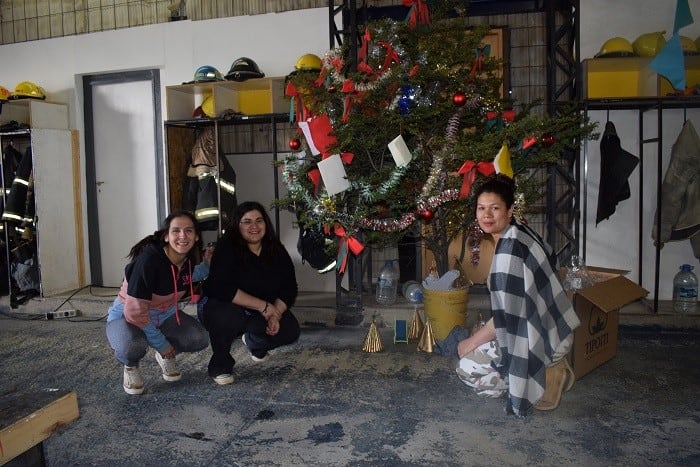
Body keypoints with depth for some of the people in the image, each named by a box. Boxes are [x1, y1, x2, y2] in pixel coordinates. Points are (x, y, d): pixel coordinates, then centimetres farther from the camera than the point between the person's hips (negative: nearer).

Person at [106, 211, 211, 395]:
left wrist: (207, 265, -4)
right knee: (132, 346, -38)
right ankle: (131, 367, 1)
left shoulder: (188, 258, -10)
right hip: (127, 315, -6)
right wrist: (161, 343, -20)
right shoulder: (148, 260, -32)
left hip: (165, 314, 6)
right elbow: (135, 311, -29)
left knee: (199, 339, -17)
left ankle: (166, 356, 17)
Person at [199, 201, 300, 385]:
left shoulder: (277, 251, -4)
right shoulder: (226, 248, -20)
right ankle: (220, 366, -9)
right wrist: (263, 306, -32)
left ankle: (254, 342, 22)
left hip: (263, 313, 6)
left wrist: (276, 314, -21)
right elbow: (221, 288, -32)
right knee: (229, 316, -39)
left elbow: (289, 289, -3)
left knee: (290, 330, -13)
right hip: (221, 306, -5)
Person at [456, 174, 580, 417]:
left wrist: (473, 341, -11)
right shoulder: (519, 232, 3)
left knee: (468, 368, -8)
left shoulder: (509, 249, -26)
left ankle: (545, 379, 0)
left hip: (544, 339, -9)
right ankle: (551, 369, 15)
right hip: (552, 328, 9)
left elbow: (506, 317, -26)